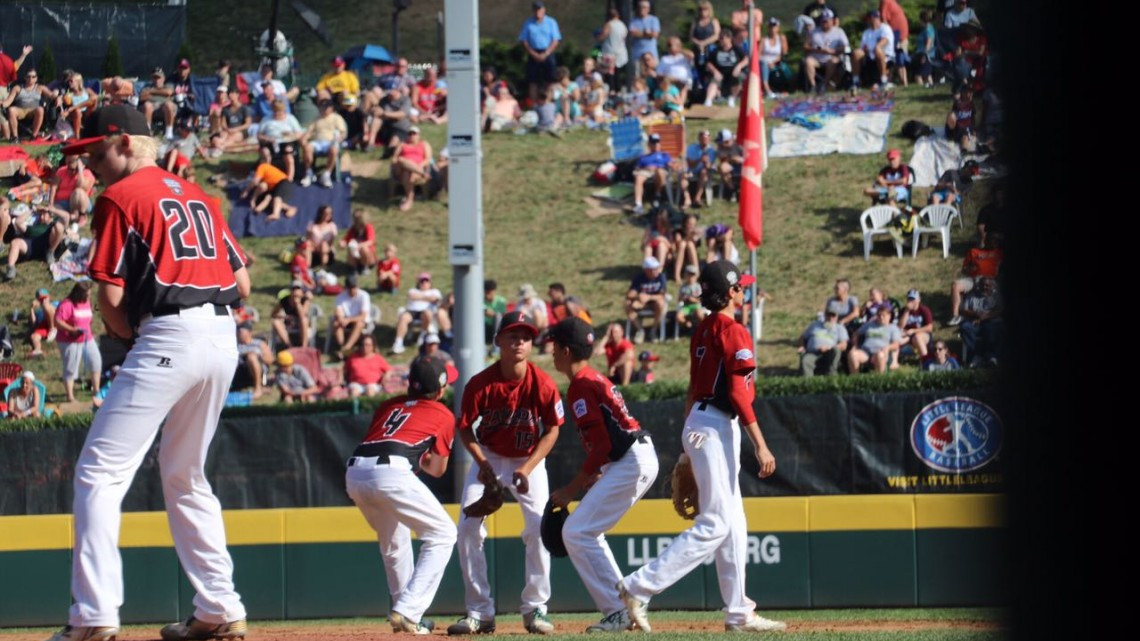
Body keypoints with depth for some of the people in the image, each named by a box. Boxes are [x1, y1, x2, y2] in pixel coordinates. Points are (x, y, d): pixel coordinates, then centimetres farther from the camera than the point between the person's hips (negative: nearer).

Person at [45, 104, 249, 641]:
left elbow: (111, 298, -6)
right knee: (185, 476, 21)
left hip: (169, 336, -8)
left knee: (99, 471, -8)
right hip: (224, 337, 8)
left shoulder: (120, 198, -1)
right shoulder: (195, 195, 20)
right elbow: (242, 282, 18)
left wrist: (129, 336, 11)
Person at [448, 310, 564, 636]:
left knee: (539, 529, -14)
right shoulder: (480, 384, -20)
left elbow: (552, 430, -9)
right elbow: (465, 428, -8)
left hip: (529, 461, 0)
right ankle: (479, 613, -4)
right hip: (489, 459, 0)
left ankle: (535, 609, 0)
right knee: (468, 529, -10)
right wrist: (482, 463, -22)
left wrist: (527, 469, -19)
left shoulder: (542, 384, -20)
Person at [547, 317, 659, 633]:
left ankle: (617, 612, -13)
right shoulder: (597, 380, 19)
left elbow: (602, 447, -17)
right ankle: (623, 608, 14)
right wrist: (588, 479, 14)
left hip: (630, 462, -10)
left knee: (576, 532, -10)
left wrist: (572, 489, -10)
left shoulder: (581, 386, -11)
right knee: (586, 532, 18)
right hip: (643, 458, 10)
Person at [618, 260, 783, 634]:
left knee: (733, 523, 12)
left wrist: (691, 447, 23)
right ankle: (639, 587, -16)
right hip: (716, 428, -10)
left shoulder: (704, 330, 13)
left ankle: (739, 613, 14)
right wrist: (760, 446, -21)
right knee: (715, 525, -11)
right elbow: (738, 394, -20)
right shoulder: (733, 331, -14)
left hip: (699, 424, 10)